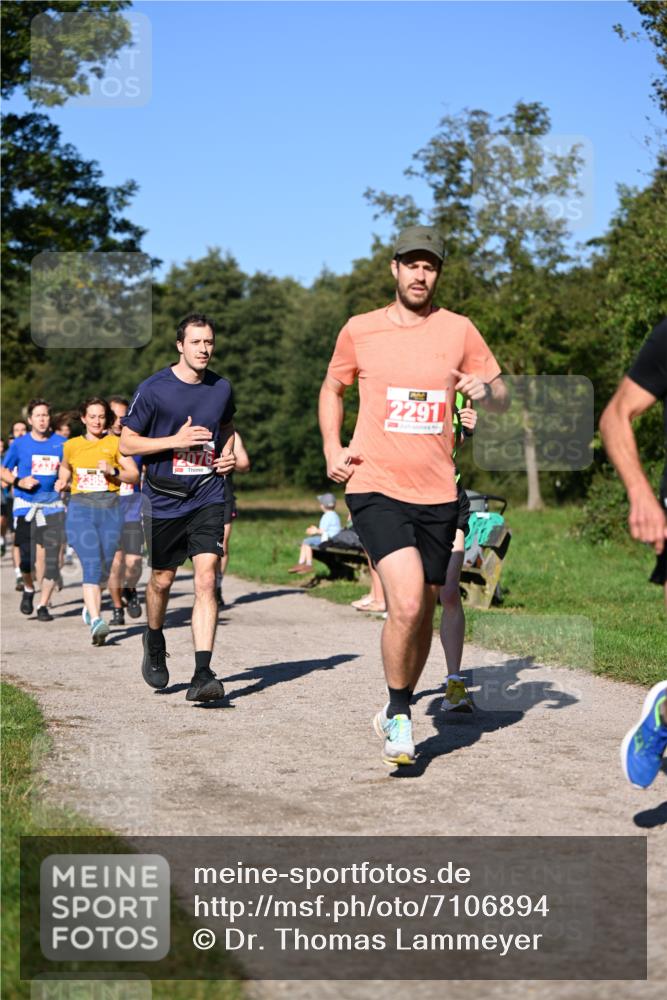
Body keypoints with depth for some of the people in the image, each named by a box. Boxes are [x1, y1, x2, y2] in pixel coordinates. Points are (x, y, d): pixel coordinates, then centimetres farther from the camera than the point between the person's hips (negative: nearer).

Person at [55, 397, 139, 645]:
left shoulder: (115, 443, 4)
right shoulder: (71, 445, 9)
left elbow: (134, 475, 2)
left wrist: (112, 471, -13)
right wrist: (62, 482, 10)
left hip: (110, 508, 1)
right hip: (81, 508, -1)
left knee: (105, 567, 8)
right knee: (92, 566, -16)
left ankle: (90, 607, 36)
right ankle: (96, 621, -24)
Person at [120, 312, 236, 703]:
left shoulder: (222, 388, 5)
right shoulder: (154, 389, -7)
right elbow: (127, 442, -4)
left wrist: (229, 455, 4)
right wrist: (176, 440, -16)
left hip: (208, 498, 1)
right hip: (164, 499, -1)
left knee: (206, 578, -13)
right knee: (162, 580, 12)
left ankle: (203, 673, -16)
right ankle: (154, 642, 42)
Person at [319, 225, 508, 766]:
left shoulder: (459, 330, 4)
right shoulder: (360, 330, 3)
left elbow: (502, 398, 9)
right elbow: (332, 388, 19)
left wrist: (485, 389, -15)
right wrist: (332, 449, 4)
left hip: (437, 494, 3)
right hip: (375, 487, -3)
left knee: (423, 612, 11)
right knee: (406, 603, -20)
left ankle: (397, 711, 32)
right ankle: (399, 714, 0)